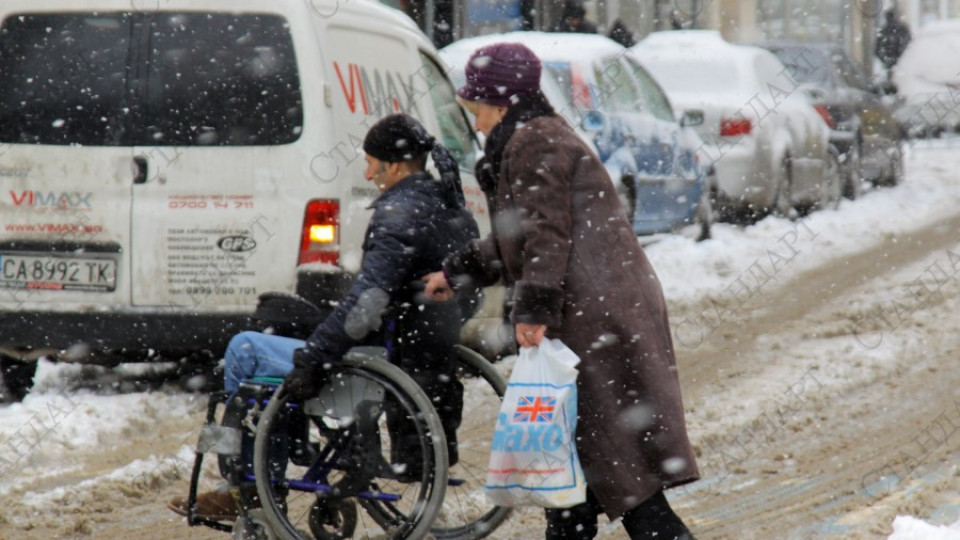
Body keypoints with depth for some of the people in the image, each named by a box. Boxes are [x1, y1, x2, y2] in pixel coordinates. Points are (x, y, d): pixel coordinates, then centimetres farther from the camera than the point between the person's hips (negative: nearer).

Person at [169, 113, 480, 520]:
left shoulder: (399, 213, -18)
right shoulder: (455, 211, 9)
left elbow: (367, 301, -27)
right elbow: (469, 298, 18)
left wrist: (311, 360, -26)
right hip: (437, 365, 9)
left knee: (244, 351, 3)